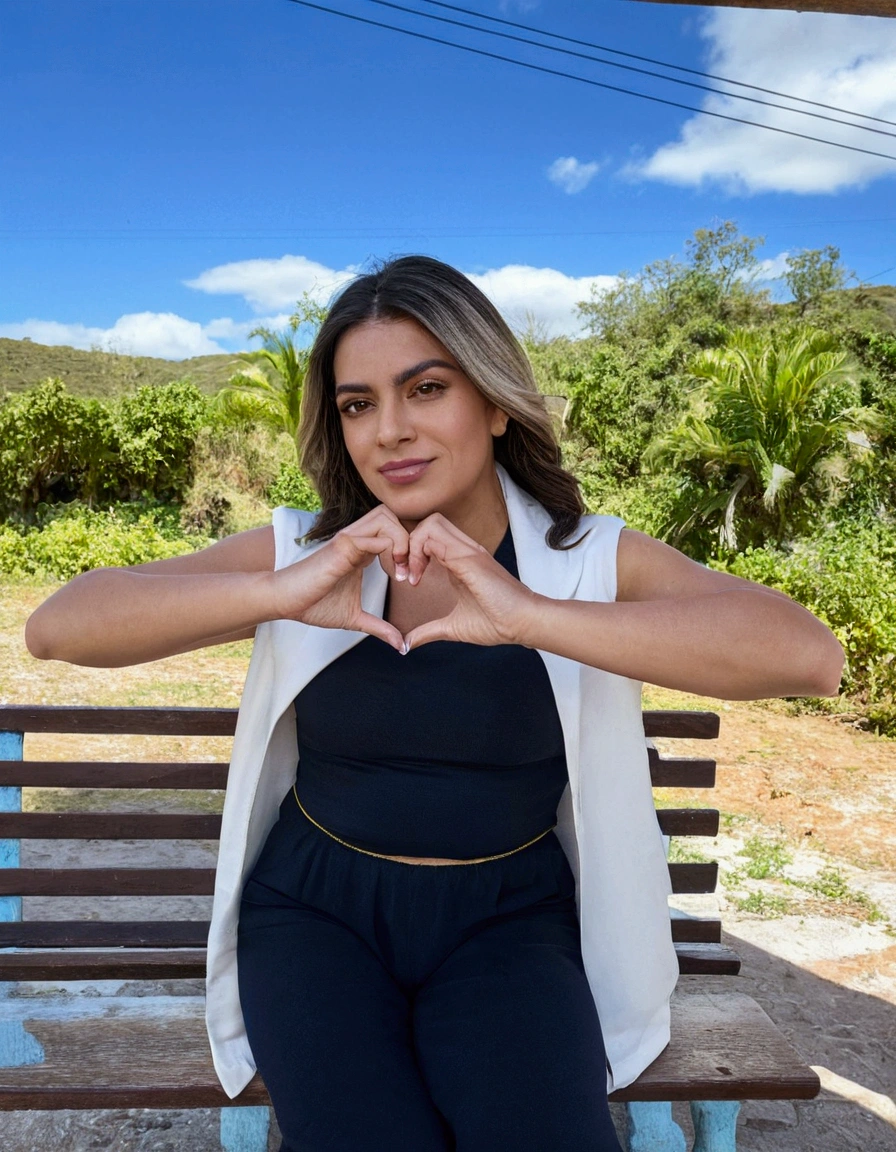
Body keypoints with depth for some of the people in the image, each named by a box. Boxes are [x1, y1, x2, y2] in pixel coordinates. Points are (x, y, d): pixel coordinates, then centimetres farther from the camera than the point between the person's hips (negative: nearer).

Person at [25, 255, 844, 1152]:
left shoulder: (590, 560, -8)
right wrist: (275, 595, -30)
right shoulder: (301, 553, -5)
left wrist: (531, 616, -36)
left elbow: (810, 655, -25)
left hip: (508, 922, 0)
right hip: (316, 910, 1)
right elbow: (56, 628, -13)